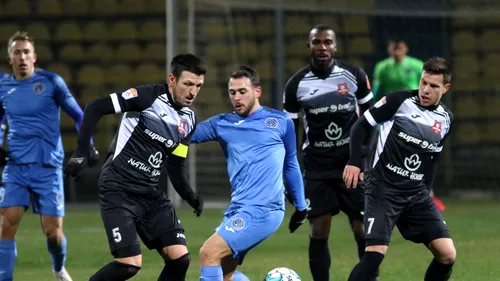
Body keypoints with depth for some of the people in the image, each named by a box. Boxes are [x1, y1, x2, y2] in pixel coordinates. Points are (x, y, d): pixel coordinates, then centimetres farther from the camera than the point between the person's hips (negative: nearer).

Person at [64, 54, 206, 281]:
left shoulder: (188, 121, 9)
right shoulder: (148, 97, -12)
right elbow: (95, 108, -13)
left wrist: (191, 197, -3)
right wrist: (81, 152, -18)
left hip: (150, 194, 7)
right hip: (119, 191, -7)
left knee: (179, 258, -5)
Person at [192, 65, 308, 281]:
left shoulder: (279, 121, 5)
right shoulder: (222, 124, 13)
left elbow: (290, 165, 15)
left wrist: (301, 206, 20)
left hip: (263, 210, -6)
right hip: (238, 210, 6)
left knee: (209, 252, -17)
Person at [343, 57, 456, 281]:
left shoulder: (445, 119, 7)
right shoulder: (399, 101, -7)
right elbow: (361, 125, -2)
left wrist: (425, 191, 17)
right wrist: (354, 162, -12)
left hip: (417, 194, 5)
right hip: (384, 188, -5)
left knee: (447, 254, -4)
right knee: (376, 252, -21)